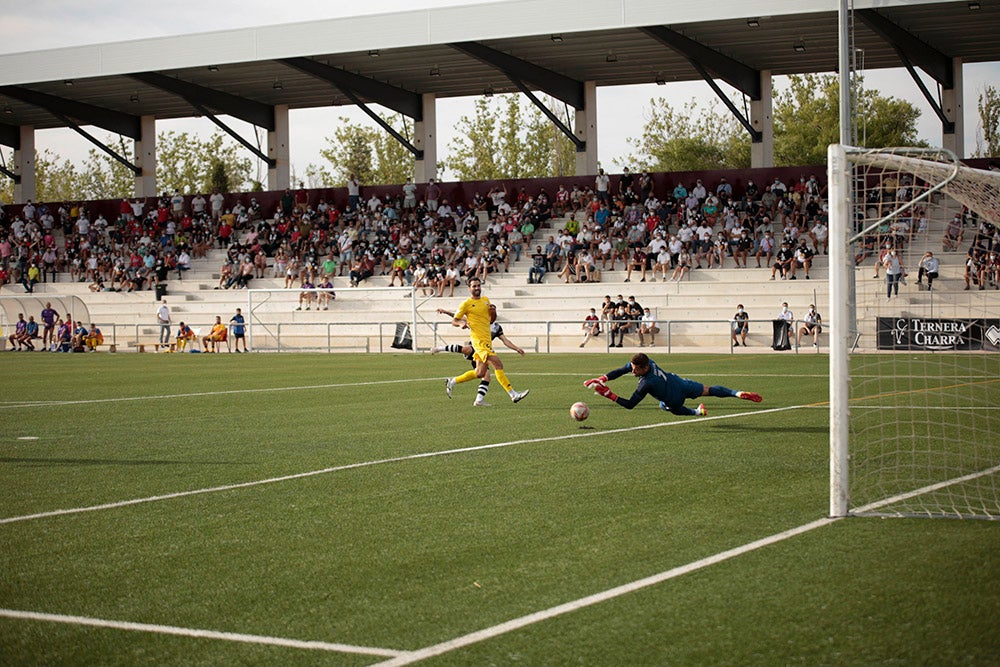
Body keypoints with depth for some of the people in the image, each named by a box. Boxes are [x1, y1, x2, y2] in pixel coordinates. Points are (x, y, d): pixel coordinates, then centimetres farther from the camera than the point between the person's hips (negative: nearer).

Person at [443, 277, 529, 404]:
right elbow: (454, 321, 1)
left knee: (480, 373, 11)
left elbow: (491, 318, 26)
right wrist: (462, 323, -22)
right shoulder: (466, 303, -3)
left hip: (487, 340, 8)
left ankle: (452, 381, 24)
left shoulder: (485, 300, 16)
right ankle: (513, 394, -15)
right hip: (479, 340, -8)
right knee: (498, 365, -16)